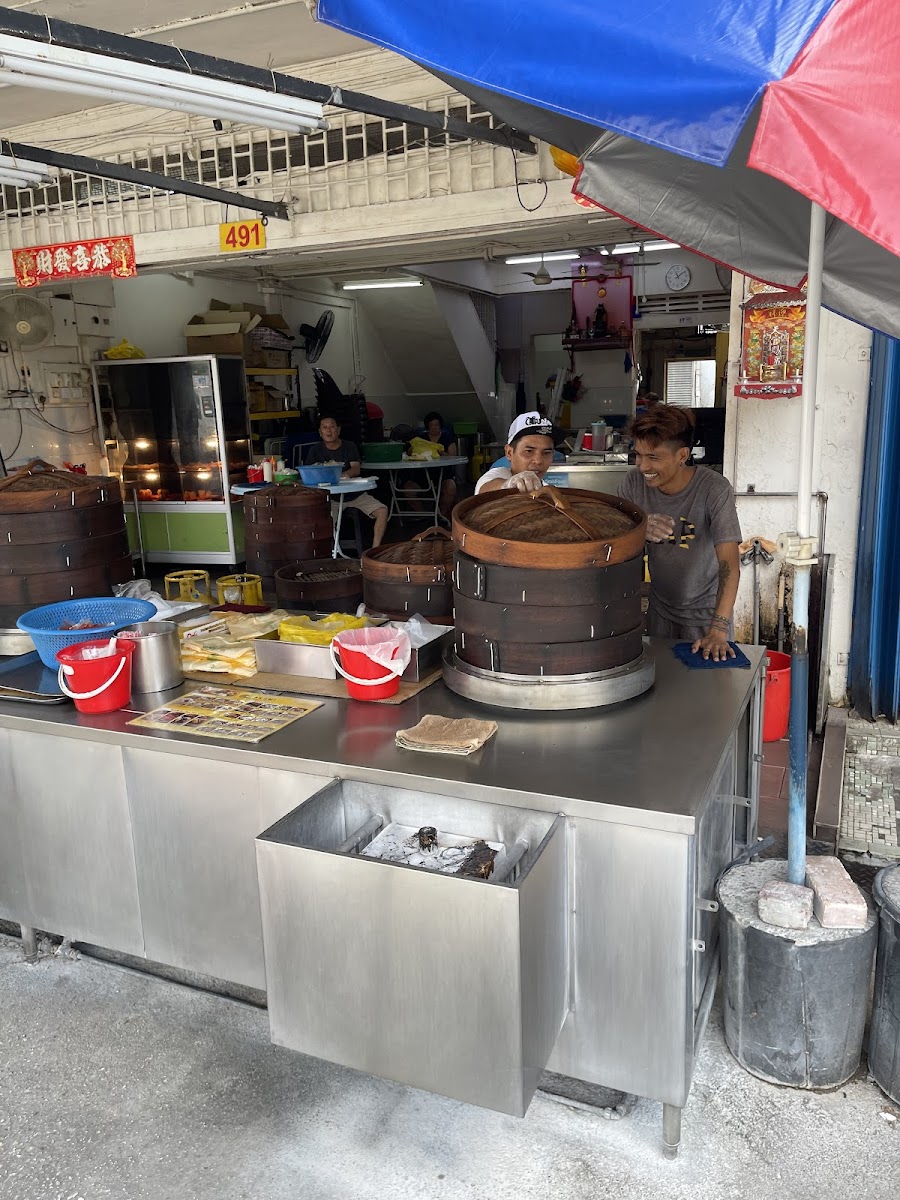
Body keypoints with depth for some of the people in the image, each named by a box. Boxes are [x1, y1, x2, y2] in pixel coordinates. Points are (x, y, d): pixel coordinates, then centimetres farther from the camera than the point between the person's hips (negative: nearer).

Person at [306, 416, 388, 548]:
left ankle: (375, 549, -11)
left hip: (354, 493, 2)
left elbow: (356, 469, -7)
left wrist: (339, 475, -29)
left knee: (382, 510, -17)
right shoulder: (316, 450, 7)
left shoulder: (350, 447, 8)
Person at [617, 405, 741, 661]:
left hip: (705, 611, -4)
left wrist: (718, 630, -38)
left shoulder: (714, 489, -24)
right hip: (660, 609, 4)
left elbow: (729, 563, -29)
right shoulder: (634, 484, -12)